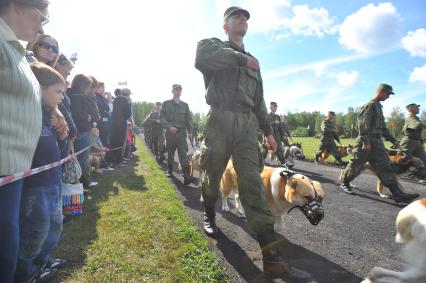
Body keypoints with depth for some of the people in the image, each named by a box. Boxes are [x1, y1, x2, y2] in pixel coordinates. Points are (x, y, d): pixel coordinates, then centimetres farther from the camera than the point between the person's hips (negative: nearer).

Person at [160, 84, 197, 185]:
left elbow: (189, 119, 13)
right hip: (170, 132, 0)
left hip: (181, 132, 1)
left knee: (183, 154, -10)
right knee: (170, 153, 12)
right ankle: (170, 170, 34)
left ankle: (187, 177, -18)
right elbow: (161, 117, -2)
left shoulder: (185, 105, 12)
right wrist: (169, 127, -15)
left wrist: (190, 132, 4)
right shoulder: (166, 104, 5)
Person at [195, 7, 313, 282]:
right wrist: (241, 58, -7)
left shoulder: (252, 61, 28)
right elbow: (202, 56, -15)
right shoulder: (214, 45, 13)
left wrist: (268, 130, 19)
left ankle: (272, 256, -11)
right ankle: (209, 215, 39)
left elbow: (259, 100, 27)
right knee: (213, 175, 7)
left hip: (247, 124, 4)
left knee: (253, 182, -7)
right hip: (221, 120, -3)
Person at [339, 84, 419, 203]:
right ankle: (345, 184, 18)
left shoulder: (378, 106, 20)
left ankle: (397, 193, 0)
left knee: (385, 167, 2)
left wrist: (393, 140, 22)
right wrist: (366, 141, -24)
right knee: (356, 164, 2)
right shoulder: (370, 105, -9)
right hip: (366, 143, -9)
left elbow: (383, 127, 25)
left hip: (377, 143, 9)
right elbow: (362, 123, -20)